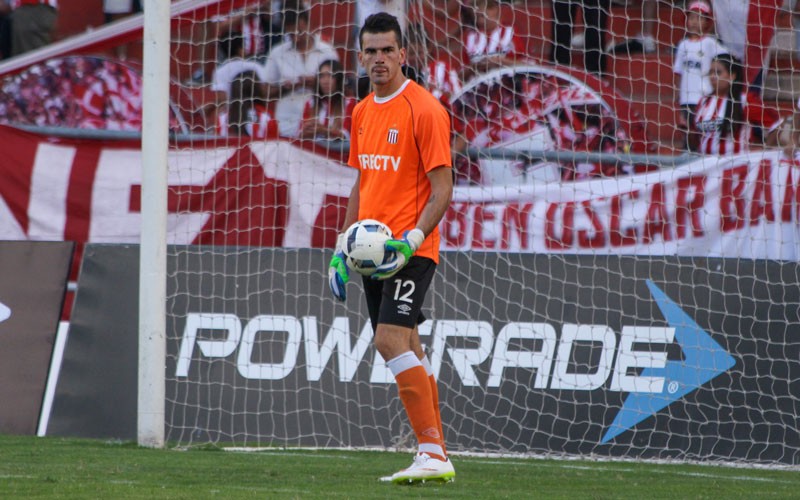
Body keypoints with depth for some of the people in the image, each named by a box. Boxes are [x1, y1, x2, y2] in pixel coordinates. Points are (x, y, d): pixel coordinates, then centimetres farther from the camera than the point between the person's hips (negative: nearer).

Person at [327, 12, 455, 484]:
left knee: (391, 339, -19)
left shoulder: (424, 109, -10)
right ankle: (437, 456, 14)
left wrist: (410, 242, -23)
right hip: (372, 248, 8)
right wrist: (343, 246, 16)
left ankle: (432, 454, -18)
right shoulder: (363, 113, 14)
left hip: (411, 248, -8)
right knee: (406, 347, 9)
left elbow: (442, 189, -13)